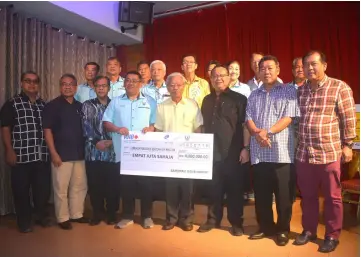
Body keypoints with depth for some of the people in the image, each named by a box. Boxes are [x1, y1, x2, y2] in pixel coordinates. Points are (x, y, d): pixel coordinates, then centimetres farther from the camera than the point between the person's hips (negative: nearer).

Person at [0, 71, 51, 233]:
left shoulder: (43, 105, 13)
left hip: (42, 156, 4)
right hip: (21, 156, -3)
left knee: (43, 188, 10)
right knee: (21, 190, 6)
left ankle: (42, 216, 29)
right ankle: (24, 221, 22)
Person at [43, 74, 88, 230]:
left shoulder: (79, 106, 11)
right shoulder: (52, 106, -5)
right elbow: (47, 131, -9)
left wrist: (84, 149, 10)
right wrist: (54, 153, -15)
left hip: (79, 154, 6)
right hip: (62, 154, -5)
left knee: (80, 186, 12)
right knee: (61, 189, 3)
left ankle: (77, 214, 27)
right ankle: (63, 218, 18)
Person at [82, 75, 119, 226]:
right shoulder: (87, 105, 8)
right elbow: (86, 126, -2)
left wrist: (111, 141, -11)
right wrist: (96, 142, -13)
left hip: (112, 151, 0)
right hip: (93, 152, 0)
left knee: (113, 184, 4)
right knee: (94, 184, 6)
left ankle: (112, 213, 20)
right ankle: (97, 213, 23)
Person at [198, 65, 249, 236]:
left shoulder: (239, 99, -2)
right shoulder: (207, 100, 13)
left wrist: (245, 148, -12)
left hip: (233, 152, -4)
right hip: (212, 152, 4)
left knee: (234, 189, 5)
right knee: (214, 188, 12)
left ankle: (236, 222, 19)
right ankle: (213, 219, 26)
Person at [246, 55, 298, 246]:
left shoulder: (289, 91, 4)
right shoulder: (254, 95, 15)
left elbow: (288, 118, -7)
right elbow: (249, 119, 6)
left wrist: (267, 132, -17)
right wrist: (257, 133, -14)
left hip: (282, 151, -3)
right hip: (259, 152, 4)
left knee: (283, 195, 4)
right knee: (261, 194, 10)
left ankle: (283, 229, 21)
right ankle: (265, 227, 26)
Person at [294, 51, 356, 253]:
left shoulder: (340, 88, -4)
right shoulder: (300, 90, 10)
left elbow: (349, 118, -5)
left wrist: (347, 145, -7)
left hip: (330, 153, -4)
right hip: (304, 154, 4)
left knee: (332, 197, 9)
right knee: (308, 195, 14)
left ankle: (332, 236, 25)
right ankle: (309, 230, 31)